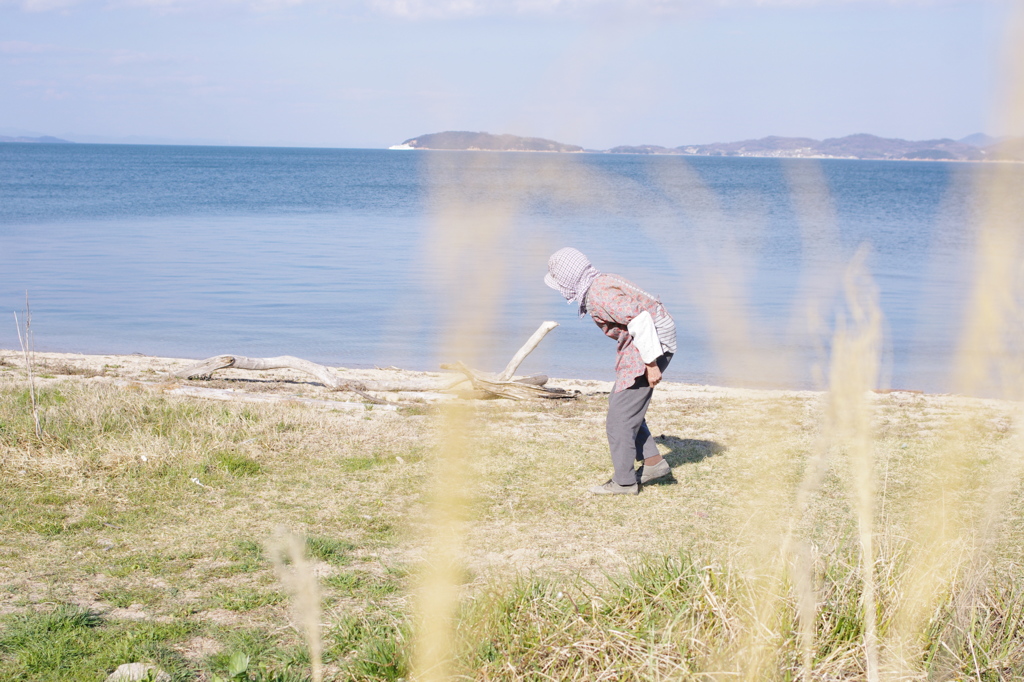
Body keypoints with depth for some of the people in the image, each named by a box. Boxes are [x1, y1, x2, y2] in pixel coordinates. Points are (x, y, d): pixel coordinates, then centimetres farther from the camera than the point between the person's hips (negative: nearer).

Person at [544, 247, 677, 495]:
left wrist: (651, 363, -23)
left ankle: (624, 481, 4)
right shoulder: (601, 283, 11)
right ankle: (653, 462, 20)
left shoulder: (599, 295, -21)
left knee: (620, 412, -5)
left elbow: (640, 320, -27)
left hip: (652, 343, -11)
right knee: (620, 403, 17)